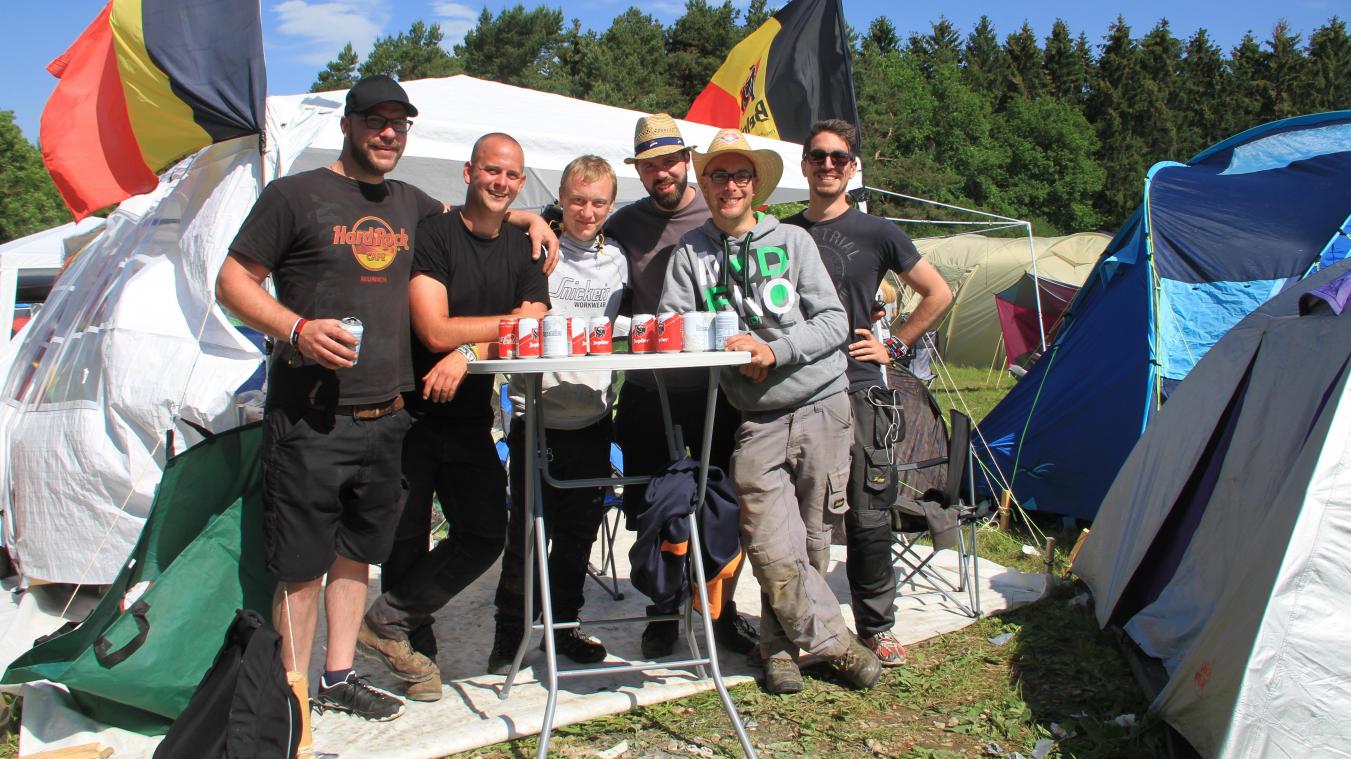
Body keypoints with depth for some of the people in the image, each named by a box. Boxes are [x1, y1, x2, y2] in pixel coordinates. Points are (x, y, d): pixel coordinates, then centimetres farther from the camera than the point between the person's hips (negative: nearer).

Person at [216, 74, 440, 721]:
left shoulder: (409, 204, 14)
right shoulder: (295, 195, -4)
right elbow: (233, 281, -4)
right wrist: (296, 329, -21)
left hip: (383, 417, 6)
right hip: (309, 419, -6)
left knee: (356, 552, 15)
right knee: (302, 566, 0)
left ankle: (339, 677, 29)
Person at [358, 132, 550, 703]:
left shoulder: (523, 250, 8)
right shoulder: (432, 235, -9)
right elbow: (436, 331, -19)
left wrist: (470, 351, -20)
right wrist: (513, 320, -11)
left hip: (471, 418, 5)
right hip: (412, 413, -5)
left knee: (485, 534, -1)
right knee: (407, 537, 5)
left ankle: (387, 620, 12)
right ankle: (415, 648, 23)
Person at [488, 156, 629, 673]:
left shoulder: (617, 261, 10)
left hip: (593, 417, 4)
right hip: (538, 413, -4)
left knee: (580, 532, 13)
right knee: (528, 531, 1)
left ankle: (562, 626, 29)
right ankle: (509, 634, 16)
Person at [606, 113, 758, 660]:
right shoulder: (624, 225, 7)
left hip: (715, 389, -1)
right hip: (646, 393, 2)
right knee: (649, 510, 7)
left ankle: (723, 609, 25)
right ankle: (662, 612, 25)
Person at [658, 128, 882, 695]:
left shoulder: (792, 241, 4)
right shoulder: (690, 251, 6)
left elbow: (833, 321, -1)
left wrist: (775, 352, -14)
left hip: (821, 406, 0)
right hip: (757, 419, 0)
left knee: (811, 540, 7)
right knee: (774, 552, -8)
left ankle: (781, 644, 28)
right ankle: (835, 642, 14)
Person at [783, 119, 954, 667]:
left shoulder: (875, 233, 4)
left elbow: (938, 294, 10)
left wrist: (895, 345, 4)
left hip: (856, 391, -2)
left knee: (867, 517, 2)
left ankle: (876, 628, 15)